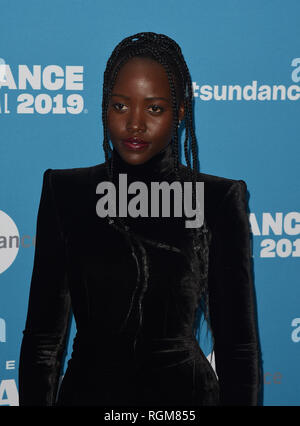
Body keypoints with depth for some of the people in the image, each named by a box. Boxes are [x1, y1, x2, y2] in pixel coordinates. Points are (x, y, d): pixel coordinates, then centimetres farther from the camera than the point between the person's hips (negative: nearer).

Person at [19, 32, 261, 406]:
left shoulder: (218, 199, -5)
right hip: (87, 391, 1)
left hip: (185, 391, -1)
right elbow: (43, 336, -1)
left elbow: (238, 345, -3)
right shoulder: (65, 192, -1)